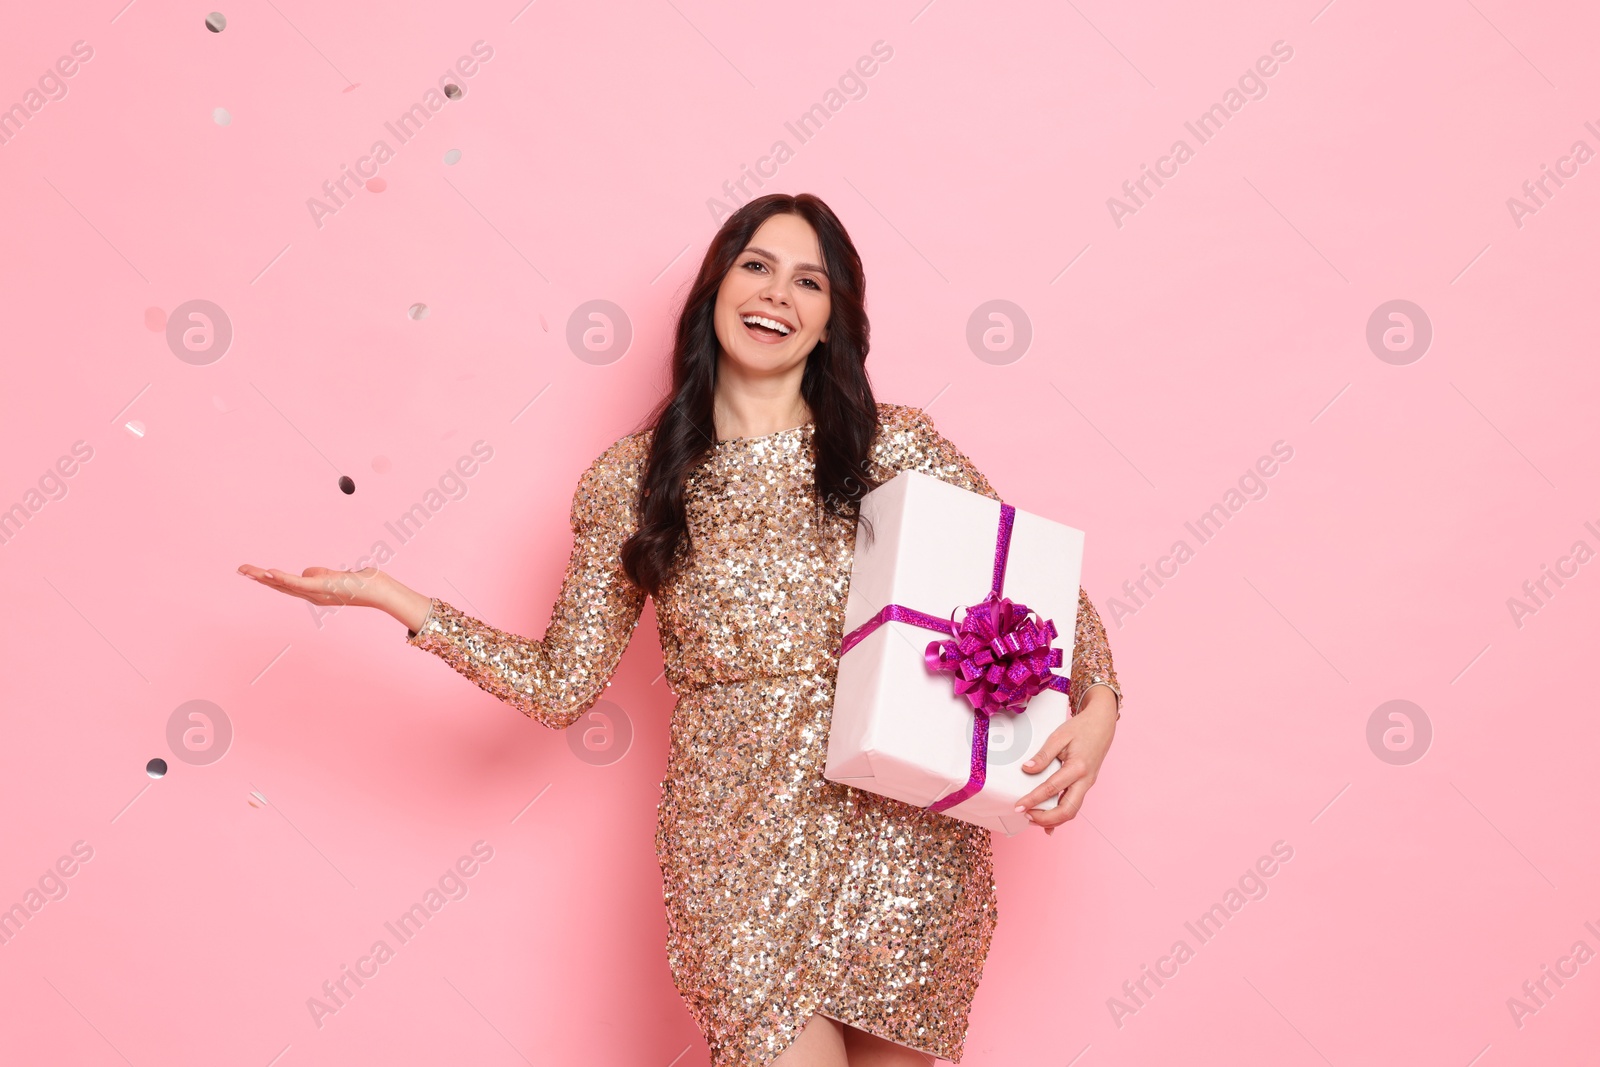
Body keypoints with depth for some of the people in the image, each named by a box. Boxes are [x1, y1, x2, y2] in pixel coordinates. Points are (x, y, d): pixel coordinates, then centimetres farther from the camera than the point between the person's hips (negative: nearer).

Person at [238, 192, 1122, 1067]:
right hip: (741, 853, -1)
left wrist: (1098, 707, -15)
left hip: (905, 842, 1)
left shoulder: (895, 447, -2)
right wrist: (386, 595, -1)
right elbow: (562, 686, 2)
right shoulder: (631, 480, 1)